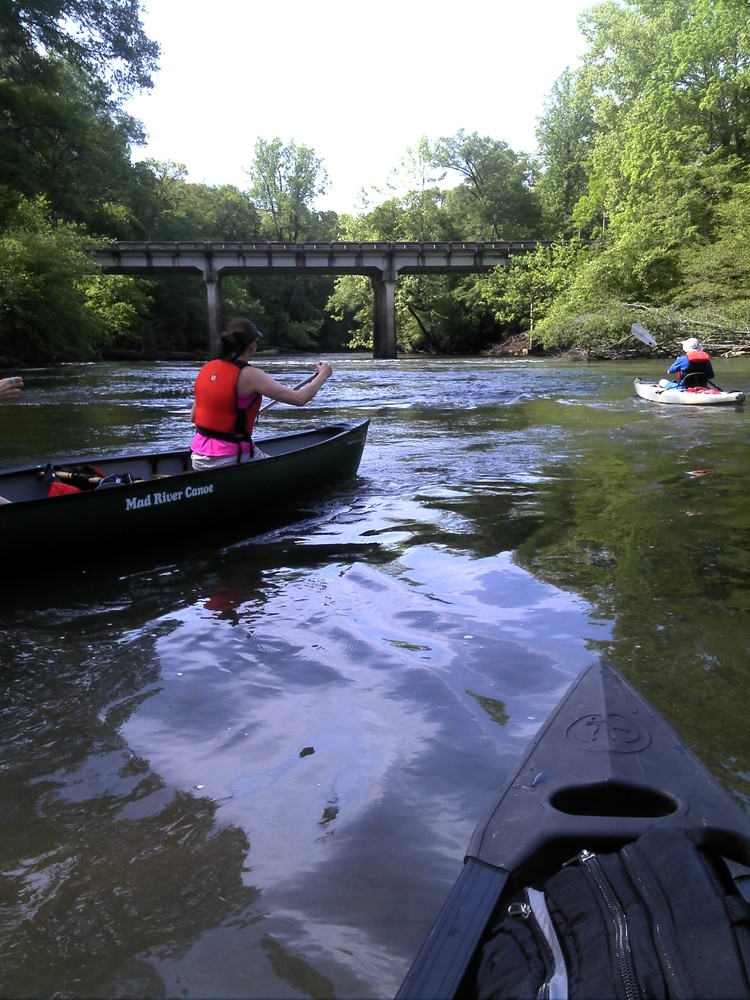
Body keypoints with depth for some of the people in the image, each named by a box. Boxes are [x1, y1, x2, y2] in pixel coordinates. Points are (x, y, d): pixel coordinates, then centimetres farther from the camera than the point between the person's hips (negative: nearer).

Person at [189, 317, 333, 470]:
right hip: (230, 460, -6)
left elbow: (193, 417, 10)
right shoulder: (249, 375, -14)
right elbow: (300, 398, -14)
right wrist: (323, 375, 2)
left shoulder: (207, 368, 4)